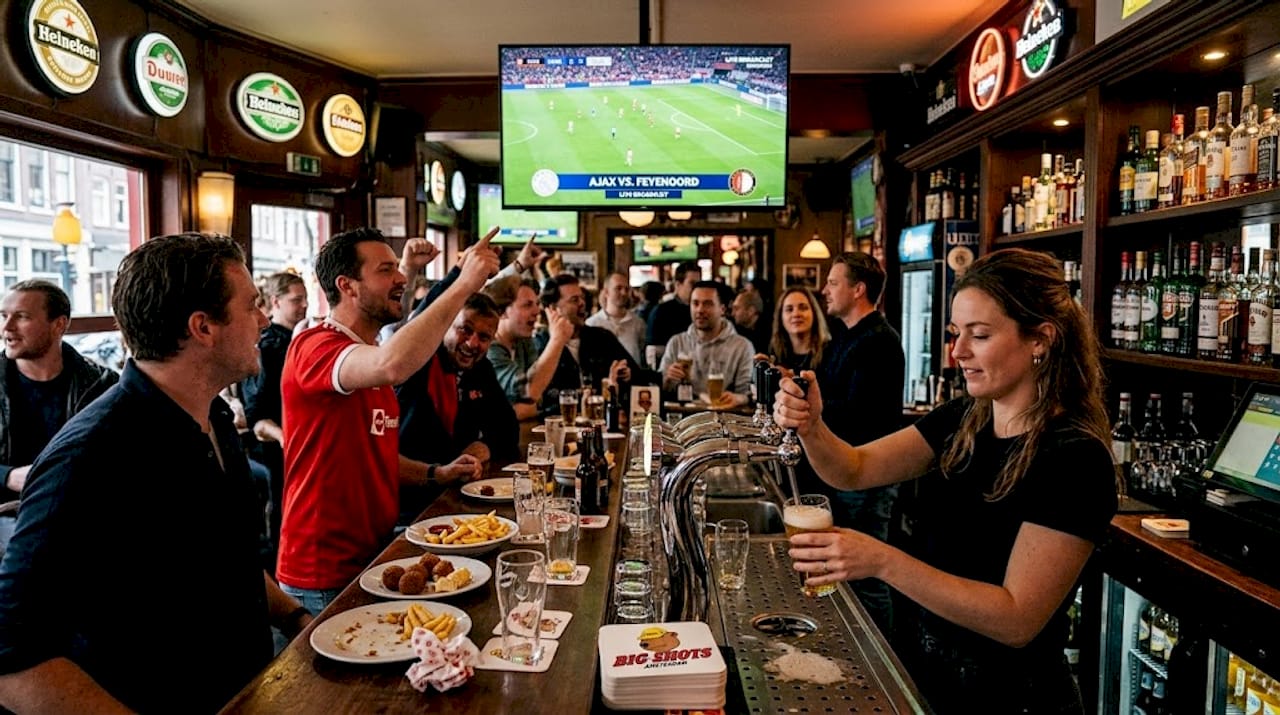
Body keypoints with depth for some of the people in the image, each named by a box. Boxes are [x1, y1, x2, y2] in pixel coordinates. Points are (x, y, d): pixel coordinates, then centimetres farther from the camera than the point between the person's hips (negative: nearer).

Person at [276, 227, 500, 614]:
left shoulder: (370, 353, 12)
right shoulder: (314, 346, -18)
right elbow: (392, 365, -41)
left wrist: (434, 474, 5)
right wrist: (464, 283, -34)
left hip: (374, 558, 8)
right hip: (325, 579, -8)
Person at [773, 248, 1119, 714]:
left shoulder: (1073, 458, -20)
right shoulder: (962, 422, 1)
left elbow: (1017, 620, -23)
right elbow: (854, 471, -2)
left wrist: (883, 561, -32)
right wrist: (810, 428, -22)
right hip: (924, 660, 6)